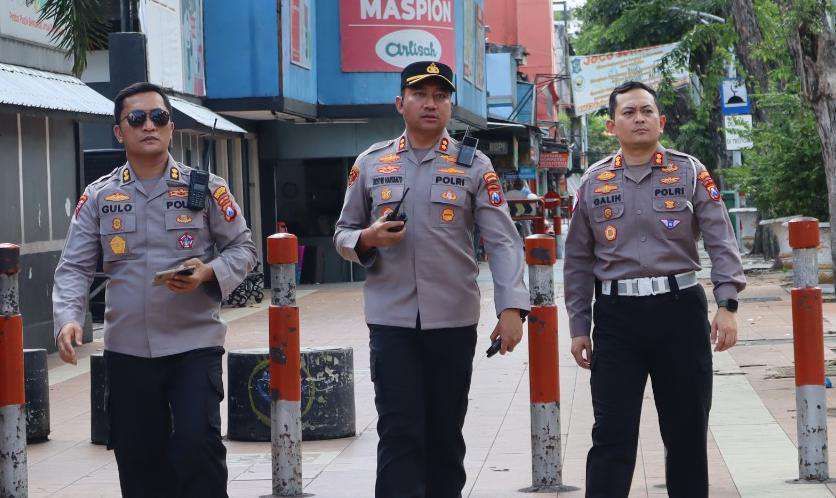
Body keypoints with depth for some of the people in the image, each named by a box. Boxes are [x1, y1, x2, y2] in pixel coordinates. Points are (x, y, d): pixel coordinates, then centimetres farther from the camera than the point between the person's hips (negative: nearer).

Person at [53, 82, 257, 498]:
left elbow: (242, 248, 6)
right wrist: (68, 318, -15)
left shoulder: (206, 189, 1)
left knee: (197, 444, -15)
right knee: (138, 457, 8)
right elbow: (74, 267, 3)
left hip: (195, 342, -2)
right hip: (126, 349, 2)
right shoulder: (98, 197, 6)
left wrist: (208, 272, -15)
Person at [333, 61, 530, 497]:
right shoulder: (371, 163, 7)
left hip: (454, 319, 0)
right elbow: (343, 233, 14)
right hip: (390, 318, 0)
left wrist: (511, 307, -17)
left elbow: (502, 241, -4)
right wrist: (366, 239, -10)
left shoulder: (474, 166, 3)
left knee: (446, 431, 10)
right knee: (399, 433, -5)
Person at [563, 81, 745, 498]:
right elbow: (578, 261, 12)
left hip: (680, 309, 0)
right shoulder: (594, 182, 9)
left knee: (687, 430, 9)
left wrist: (727, 304, -13)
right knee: (612, 435, -3)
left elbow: (721, 242, -1)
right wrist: (578, 327, 8)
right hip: (616, 315, 0)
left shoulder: (690, 173, 5)